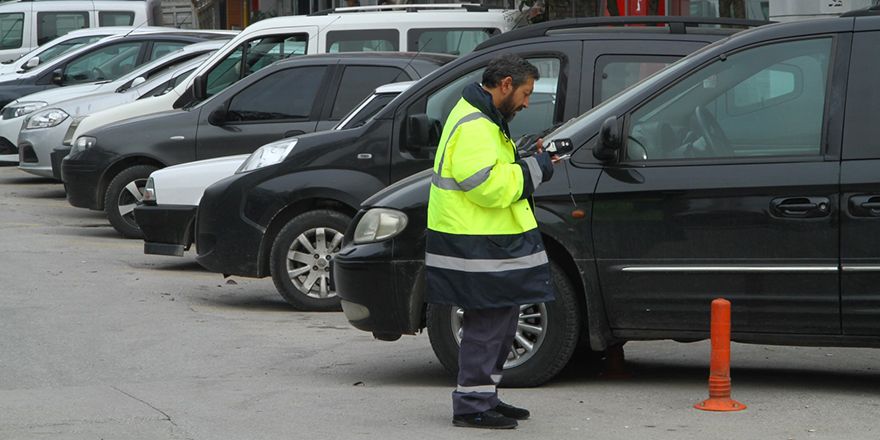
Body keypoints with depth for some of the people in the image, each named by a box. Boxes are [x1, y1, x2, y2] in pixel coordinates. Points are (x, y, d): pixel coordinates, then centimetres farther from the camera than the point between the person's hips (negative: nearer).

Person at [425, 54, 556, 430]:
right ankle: (472, 406, -3)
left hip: (493, 242, 11)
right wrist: (534, 169, -15)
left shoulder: (483, 120, 19)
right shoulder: (473, 126, -18)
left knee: (500, 321, 16)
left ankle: (485, 398, 25)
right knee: (486, 325, -8)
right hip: (477, 247, -11)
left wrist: (529, 160, 9)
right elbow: (488, 185, -25)